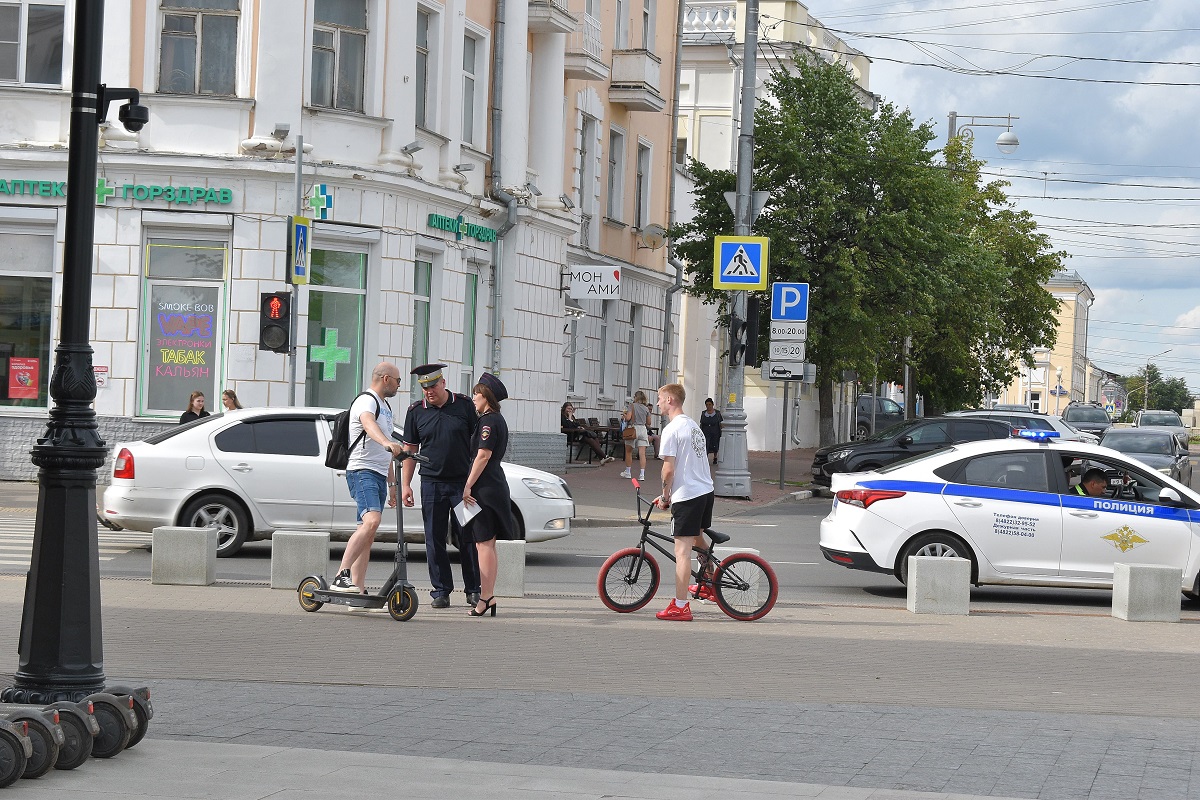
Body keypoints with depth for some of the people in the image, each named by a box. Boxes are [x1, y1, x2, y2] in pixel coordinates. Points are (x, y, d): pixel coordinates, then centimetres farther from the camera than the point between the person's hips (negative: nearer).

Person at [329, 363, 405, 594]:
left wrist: (392, 483, 29)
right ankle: (341, 576, -32)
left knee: (367, 535, 6)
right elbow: (369, 424, -31)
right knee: (372, 521, -27)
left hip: (379, 476, 10)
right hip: (362, 472, -10)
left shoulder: (385, 407, 25)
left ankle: (358, 590, 5)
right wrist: (388, 442, -50)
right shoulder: (366, 401, -7)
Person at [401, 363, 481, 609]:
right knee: (435, 540, 1)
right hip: (432, 484, 1)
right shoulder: (416, 411, 5)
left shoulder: (464, 405, 1)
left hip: (463, 482, -1)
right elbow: (410, 450, 9)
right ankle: (441, 591, 8)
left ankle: (473, 590, 10)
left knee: (468, 538, 1)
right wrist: (405, 485, 3)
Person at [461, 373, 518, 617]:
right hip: (496, 485, 10)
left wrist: (468, 485, -19)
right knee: (488, 543, 11)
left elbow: (483, 455, -19)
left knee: (483, 542, -10)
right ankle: (488, 596, 13)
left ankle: (486, 597, -12)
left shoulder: (488, 421, -12)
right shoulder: (498, 420, 18)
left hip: (484, 487, -10)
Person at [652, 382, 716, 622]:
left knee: (682, 550, -7)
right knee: (698, 540, 28)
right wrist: (670, 494, 21)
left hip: (687, 495, -9)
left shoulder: (671, 429, -13)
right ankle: (709, 586, 42)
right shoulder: (694, 425, 15)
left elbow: (669, 469, -16)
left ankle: (680, 607, -9)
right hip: (706, 491, 9)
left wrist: (665, 496, -2)